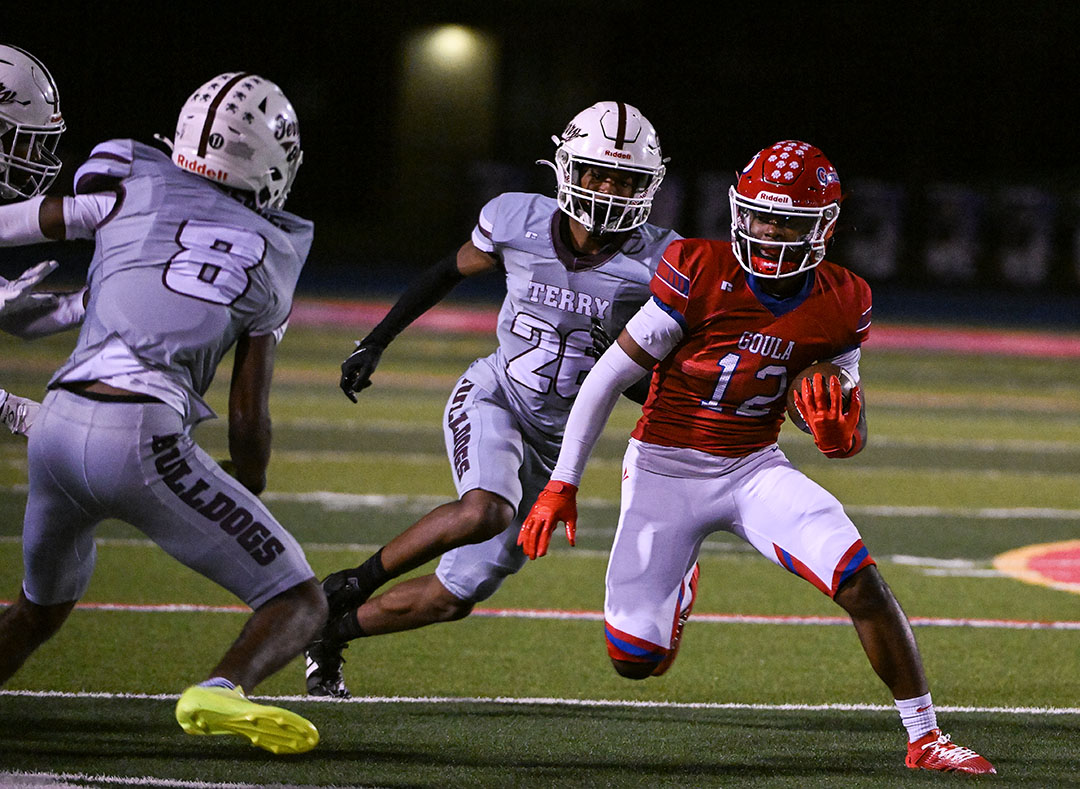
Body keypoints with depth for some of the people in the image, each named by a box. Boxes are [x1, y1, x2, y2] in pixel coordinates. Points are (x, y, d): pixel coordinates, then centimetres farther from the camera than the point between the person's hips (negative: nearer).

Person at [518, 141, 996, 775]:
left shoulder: (840, 305, -7)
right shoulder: (701, 274, -18)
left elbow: (852, 439, 2)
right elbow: (610, 377, -11)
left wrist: (838, 432, -25)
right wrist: (562, 485, -12)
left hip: (754, 471, 2)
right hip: (665, 469, -2)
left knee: (862, 580, -21)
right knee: (635, 661, -3)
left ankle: (925, 739, -9)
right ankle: (681, 585, 34)